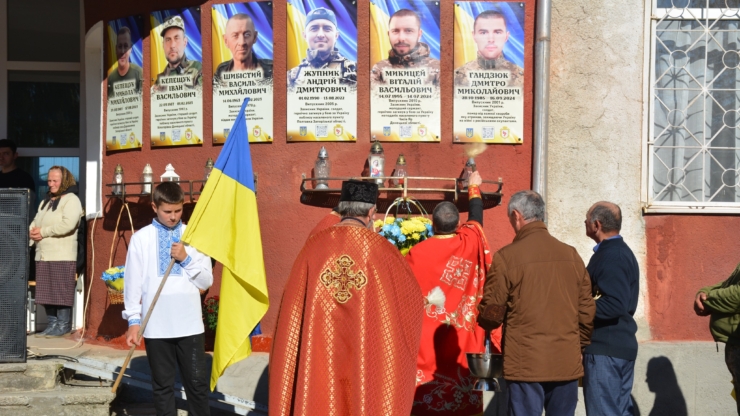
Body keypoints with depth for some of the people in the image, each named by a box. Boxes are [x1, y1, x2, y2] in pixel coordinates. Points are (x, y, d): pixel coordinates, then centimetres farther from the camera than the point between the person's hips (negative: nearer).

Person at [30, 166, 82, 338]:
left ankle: (63, 326, 0)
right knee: (46, 292, 8)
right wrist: (32, 232, -2)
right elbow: (35, 222, 21)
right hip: (43, 255, 8)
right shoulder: (45, 201, 23)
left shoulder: (71, 200, -4)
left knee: (61, 292, -6)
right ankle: (52, 324, 15)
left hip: (62, 256, -8)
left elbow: (68, 224, -19)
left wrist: (43, 232, -13)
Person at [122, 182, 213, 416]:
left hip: (190, 323, 1)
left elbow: (207, 281, 4)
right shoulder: (141, 238, 1)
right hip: (156, 325, -1)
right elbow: (133, 281, 2)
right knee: (162, 385, 7)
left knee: (198, 382, 3)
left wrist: (186, 259, -10)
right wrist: (134, 320, -3)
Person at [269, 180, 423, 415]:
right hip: (369, 357, -1)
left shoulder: (315, 246, -2)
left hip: (319, 356, 1)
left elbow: (293, 306, 3)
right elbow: (412, 296, 6)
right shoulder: (380, 249, -5)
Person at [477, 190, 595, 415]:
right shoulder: (571, 255, 5)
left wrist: (483, 319, 17)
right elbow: (587, 312, 8)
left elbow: (490, 314, -5)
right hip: (567, 363, 4)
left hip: (526, 365, -4)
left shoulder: (507, 256, -8)